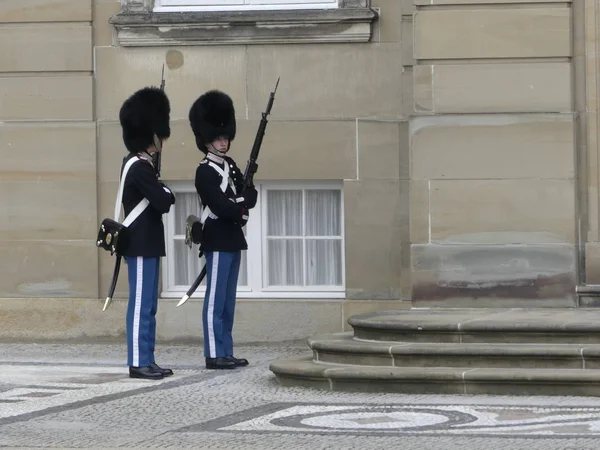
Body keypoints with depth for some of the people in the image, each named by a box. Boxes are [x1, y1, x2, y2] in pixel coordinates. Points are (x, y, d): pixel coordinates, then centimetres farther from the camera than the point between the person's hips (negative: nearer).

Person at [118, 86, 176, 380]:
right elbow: (163, 203, -22)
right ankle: (138, 363, -6)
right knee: (141, 305, -7)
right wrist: (168, 193, -3)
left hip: (145, 244, 10)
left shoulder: (135, 164, 14)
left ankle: (146, 360, 15)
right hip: (142, 246, -10)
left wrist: (161, 193, 2)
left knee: (148, 305, 12)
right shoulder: (140, 168, -19)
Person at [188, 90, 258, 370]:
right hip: (218, 241, -9)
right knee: (215, 300, -6)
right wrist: (242, 205, -5)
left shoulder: (230, 166, 15)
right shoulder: (205, 172, -12)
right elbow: (221, 207, -20)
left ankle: (226, 352, 14)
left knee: (228, 301, 10)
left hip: (233, 240, 9)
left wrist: (240, 203, -10)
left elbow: (250, 197, 10)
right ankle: (214, 355, -5)